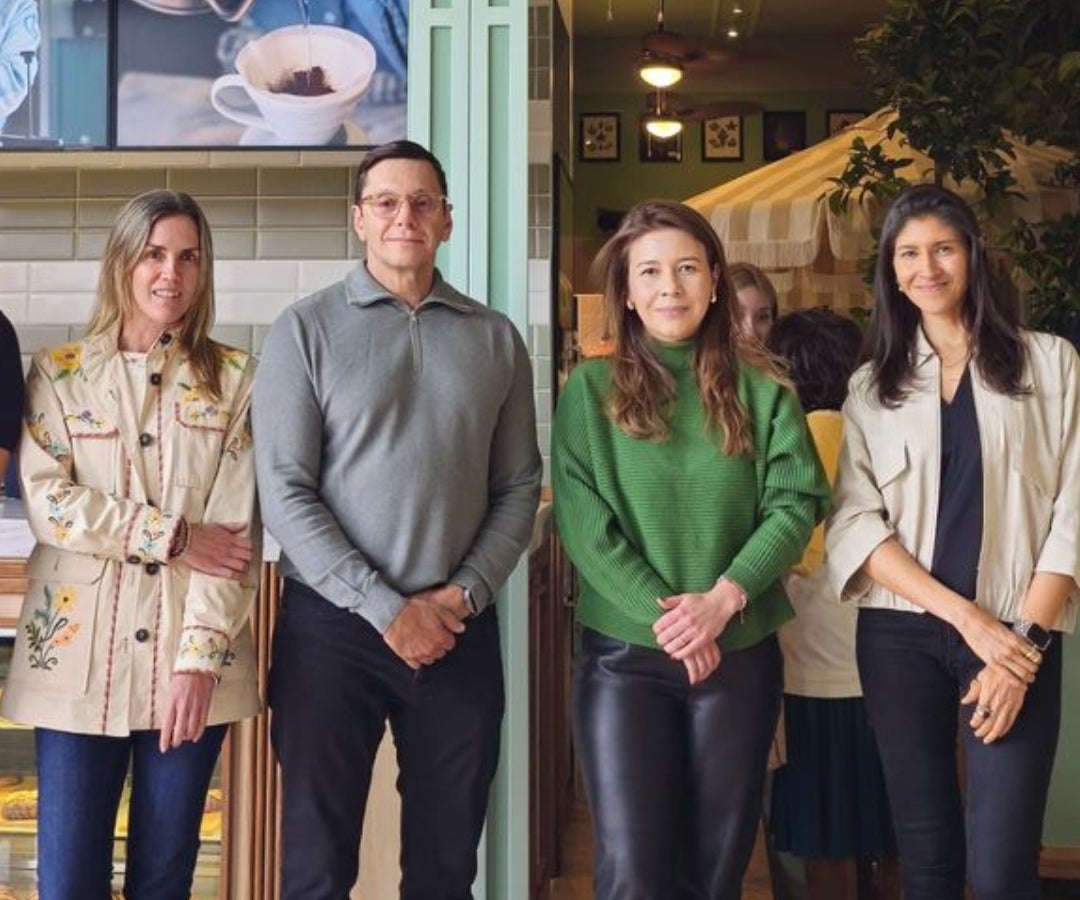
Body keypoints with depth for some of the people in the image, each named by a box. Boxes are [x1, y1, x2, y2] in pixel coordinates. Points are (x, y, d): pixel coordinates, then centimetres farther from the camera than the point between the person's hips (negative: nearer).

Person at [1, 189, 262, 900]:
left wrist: (201, 656, -13)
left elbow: (238, 527, -3)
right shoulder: (57, 374, 7)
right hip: (80, 654, 0)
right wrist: (173, 536, -12)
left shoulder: (235, 379, 5)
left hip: (191, 655, 0)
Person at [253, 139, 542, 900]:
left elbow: (520, 487, 7)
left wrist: (464, 593, -8)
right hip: (332, 626, -2)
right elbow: (284, 492, -8)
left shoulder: (495, 339, 8)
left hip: (461, 631, 3)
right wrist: (385, 609, -13)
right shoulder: (307, 329, -1)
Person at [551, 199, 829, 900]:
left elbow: (797, 503, -3)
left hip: (742, 653, 2)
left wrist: (722, 598, -16)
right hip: (624, 654, -2)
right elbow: (582, 520, -7)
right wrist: (662, 613, -16)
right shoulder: (591, 389, -1)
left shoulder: (761, 389, 4)